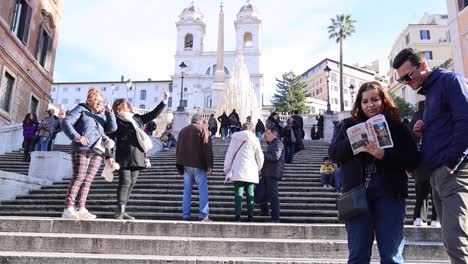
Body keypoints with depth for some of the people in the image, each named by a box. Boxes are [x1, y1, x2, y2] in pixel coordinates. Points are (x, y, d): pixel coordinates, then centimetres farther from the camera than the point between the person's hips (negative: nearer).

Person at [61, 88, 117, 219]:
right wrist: (76, 137, -16)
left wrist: (109, 113, 1)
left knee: (87, 180, 2)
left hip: (97, 152, 5)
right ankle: (68, 209, -10)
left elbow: (112, 128, 11)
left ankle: (80, 209, 3)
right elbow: (66, 122, -1)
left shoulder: (103, 115, 25)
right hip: (82, 149, -5)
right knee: (78, 178, -11)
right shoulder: (81, 109, 11)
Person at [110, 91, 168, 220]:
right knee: (125, 182, -9)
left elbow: (153, 114, 27)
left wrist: (165, 101, 23)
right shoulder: (116, 120, 3)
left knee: (131, 183, 6)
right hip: (124, 156, -6)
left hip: (137, 156, 6)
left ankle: (123, 212, 12)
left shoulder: (137, 118, 21)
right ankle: (119, 212, -7)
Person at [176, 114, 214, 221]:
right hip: (198, 165, -5)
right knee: (203, 189, -2)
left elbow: (178, 149, 17)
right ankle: (204, 215, -7)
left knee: (187, 190, 9)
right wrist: (209, 165, -10)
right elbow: (208, 149, -10)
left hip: (186, 165, 5)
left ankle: (185, 215, 8)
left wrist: (179, 167, 20)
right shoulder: (202, 129, -1)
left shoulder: (183, 130, 16)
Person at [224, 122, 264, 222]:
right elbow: (260, 157, 7)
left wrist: (226, 168, 10)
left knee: (238, 193, -1)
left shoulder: (235, 138, 6)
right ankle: (250, 217, 5)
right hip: (251, 172, 0)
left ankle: (238, 216, -6)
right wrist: (258, 169, 23)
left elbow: (229, 154, 4)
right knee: (250, 194, 6)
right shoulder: (254, 140, 6)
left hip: (238, 171, 0)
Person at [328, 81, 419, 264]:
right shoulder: (349, 126, 12)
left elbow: (413, 160, -1)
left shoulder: (397, 127, 9)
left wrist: (384, 155, -17)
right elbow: (333, 153, 0)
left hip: (389, 193, 0)